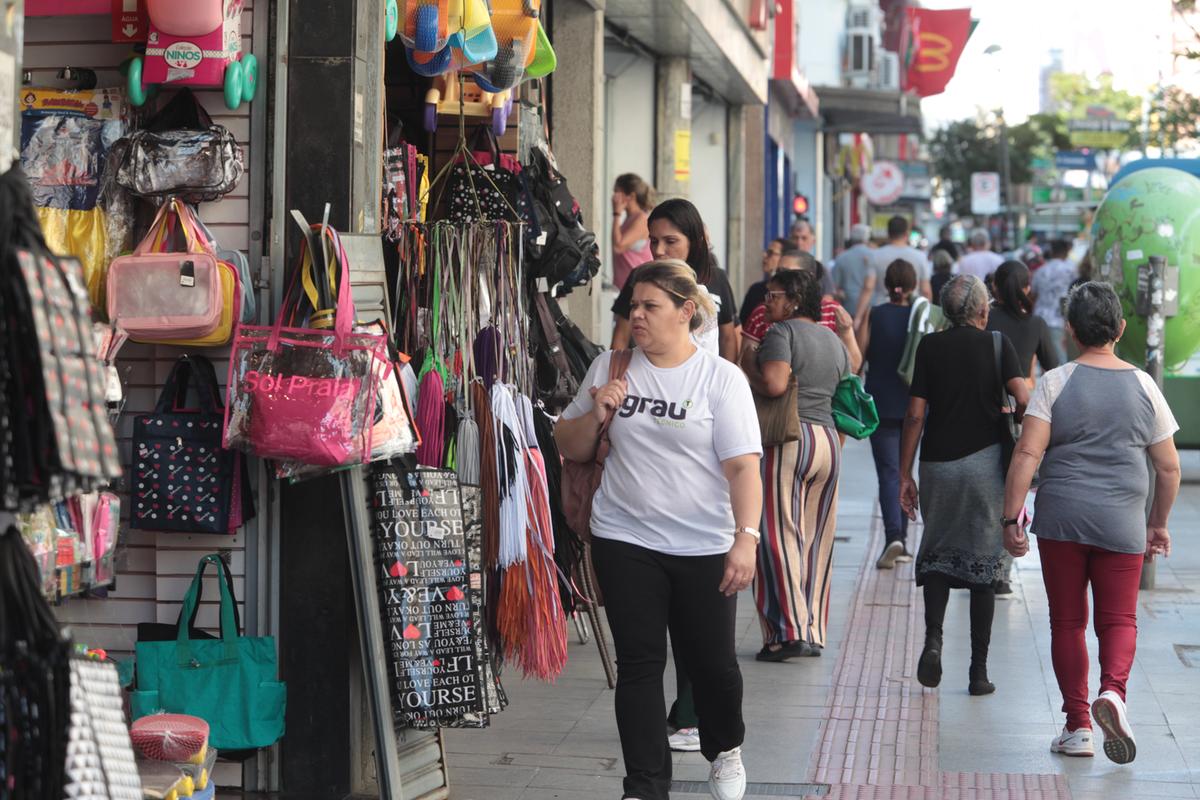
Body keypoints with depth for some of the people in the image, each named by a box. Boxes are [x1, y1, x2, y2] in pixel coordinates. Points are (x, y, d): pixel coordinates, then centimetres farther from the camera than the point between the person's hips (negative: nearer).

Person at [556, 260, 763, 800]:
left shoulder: (721, 378, -3)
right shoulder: (610, 368, 5)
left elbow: (743, 466, -10)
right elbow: (570, 449, 12)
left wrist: (746, 537, -21)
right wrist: (594, 415, -8)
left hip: (703, 547, -2)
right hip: (625, 541, 2)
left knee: (711, 662, 7)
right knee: (639, 662, 0)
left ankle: (725, 750, 36)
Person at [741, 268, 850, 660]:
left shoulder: (782, 332, -8)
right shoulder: (834, 340, 17)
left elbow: (774, 384, -21)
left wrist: (748, 365, -5)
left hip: (788, 439, -8)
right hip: (828, 438, 8)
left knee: (779, 536, -5)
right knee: (816, 540, 11)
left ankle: (789, 631, -10)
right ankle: (814, 633, 14)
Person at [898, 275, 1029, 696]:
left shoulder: (929, 346, 2)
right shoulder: (997, 344, 0)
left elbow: (915, 414, -2)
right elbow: (1023, 398, -14)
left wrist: (904, 475, 2)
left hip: (938, 464, 1)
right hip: (985, 462, -1)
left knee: (937, 552, 15)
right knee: (984, 562, 6)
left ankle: (933, 639, -9)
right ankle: (979, 671, 4)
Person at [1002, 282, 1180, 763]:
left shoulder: (1055, 383, -4)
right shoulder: (1143, 386, 3)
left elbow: (1027, 453, -12)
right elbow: (1169, 466, 6)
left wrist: (1011, 517, -7)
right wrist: (1159, 523, 19)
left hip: (1060, 520, -1)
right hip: (1122, 524, 1)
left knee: (1067, 622, 10)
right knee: (1119, 618, 9)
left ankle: (1077, 725, 11)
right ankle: (1113, 690, -18)